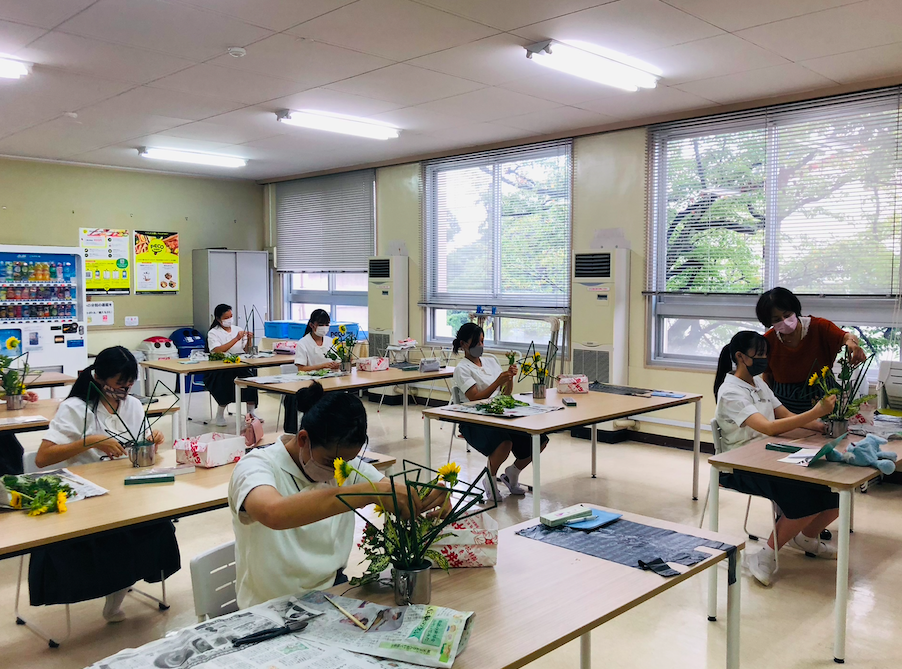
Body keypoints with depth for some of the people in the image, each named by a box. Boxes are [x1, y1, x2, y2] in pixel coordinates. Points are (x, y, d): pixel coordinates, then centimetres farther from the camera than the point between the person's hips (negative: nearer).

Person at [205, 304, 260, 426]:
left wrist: (249, 340, -5)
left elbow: (246, 351, 15)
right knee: (227, 379, -35)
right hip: (219, 369, -4)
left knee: (251, 374, -27)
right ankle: (220, 416, -19)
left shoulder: (238, 330, 16)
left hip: (240, 366, 4)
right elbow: (217, 351, -18)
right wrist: (236, 339, -21)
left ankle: (251, 412, -17)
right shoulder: (213, 333, 1)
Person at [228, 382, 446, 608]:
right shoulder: (257, 466, -16)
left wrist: (433, 496, -25)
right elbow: (273, 513, -36)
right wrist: (369, 492, -39)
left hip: (333, 591, 6)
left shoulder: (347, 464, 2)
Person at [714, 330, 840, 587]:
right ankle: (766, 557, -11)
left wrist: (822, 426, -8)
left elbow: (788, 416, 9)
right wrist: (815, 412, -31)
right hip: (742, 468, -8)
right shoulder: (730, 392, -16)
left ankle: (807, 536, 20)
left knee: (835, 489, -6)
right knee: (806, 497, -27)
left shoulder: (759, 384, 12)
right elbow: (768, 427, -28)